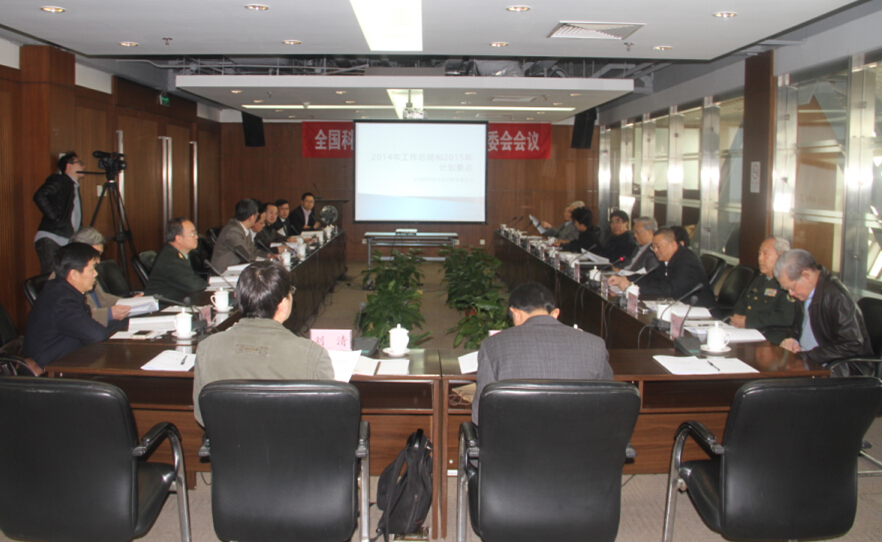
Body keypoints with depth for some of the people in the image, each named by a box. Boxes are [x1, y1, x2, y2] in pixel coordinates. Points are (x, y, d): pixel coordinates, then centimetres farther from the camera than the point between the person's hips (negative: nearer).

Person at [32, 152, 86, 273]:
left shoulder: (75, 188, 24)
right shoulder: (58, 180, 0)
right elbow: (39, 196, -17)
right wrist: (55, 217, -19)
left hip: (66, 243, 8)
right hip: (50, 240, -8)